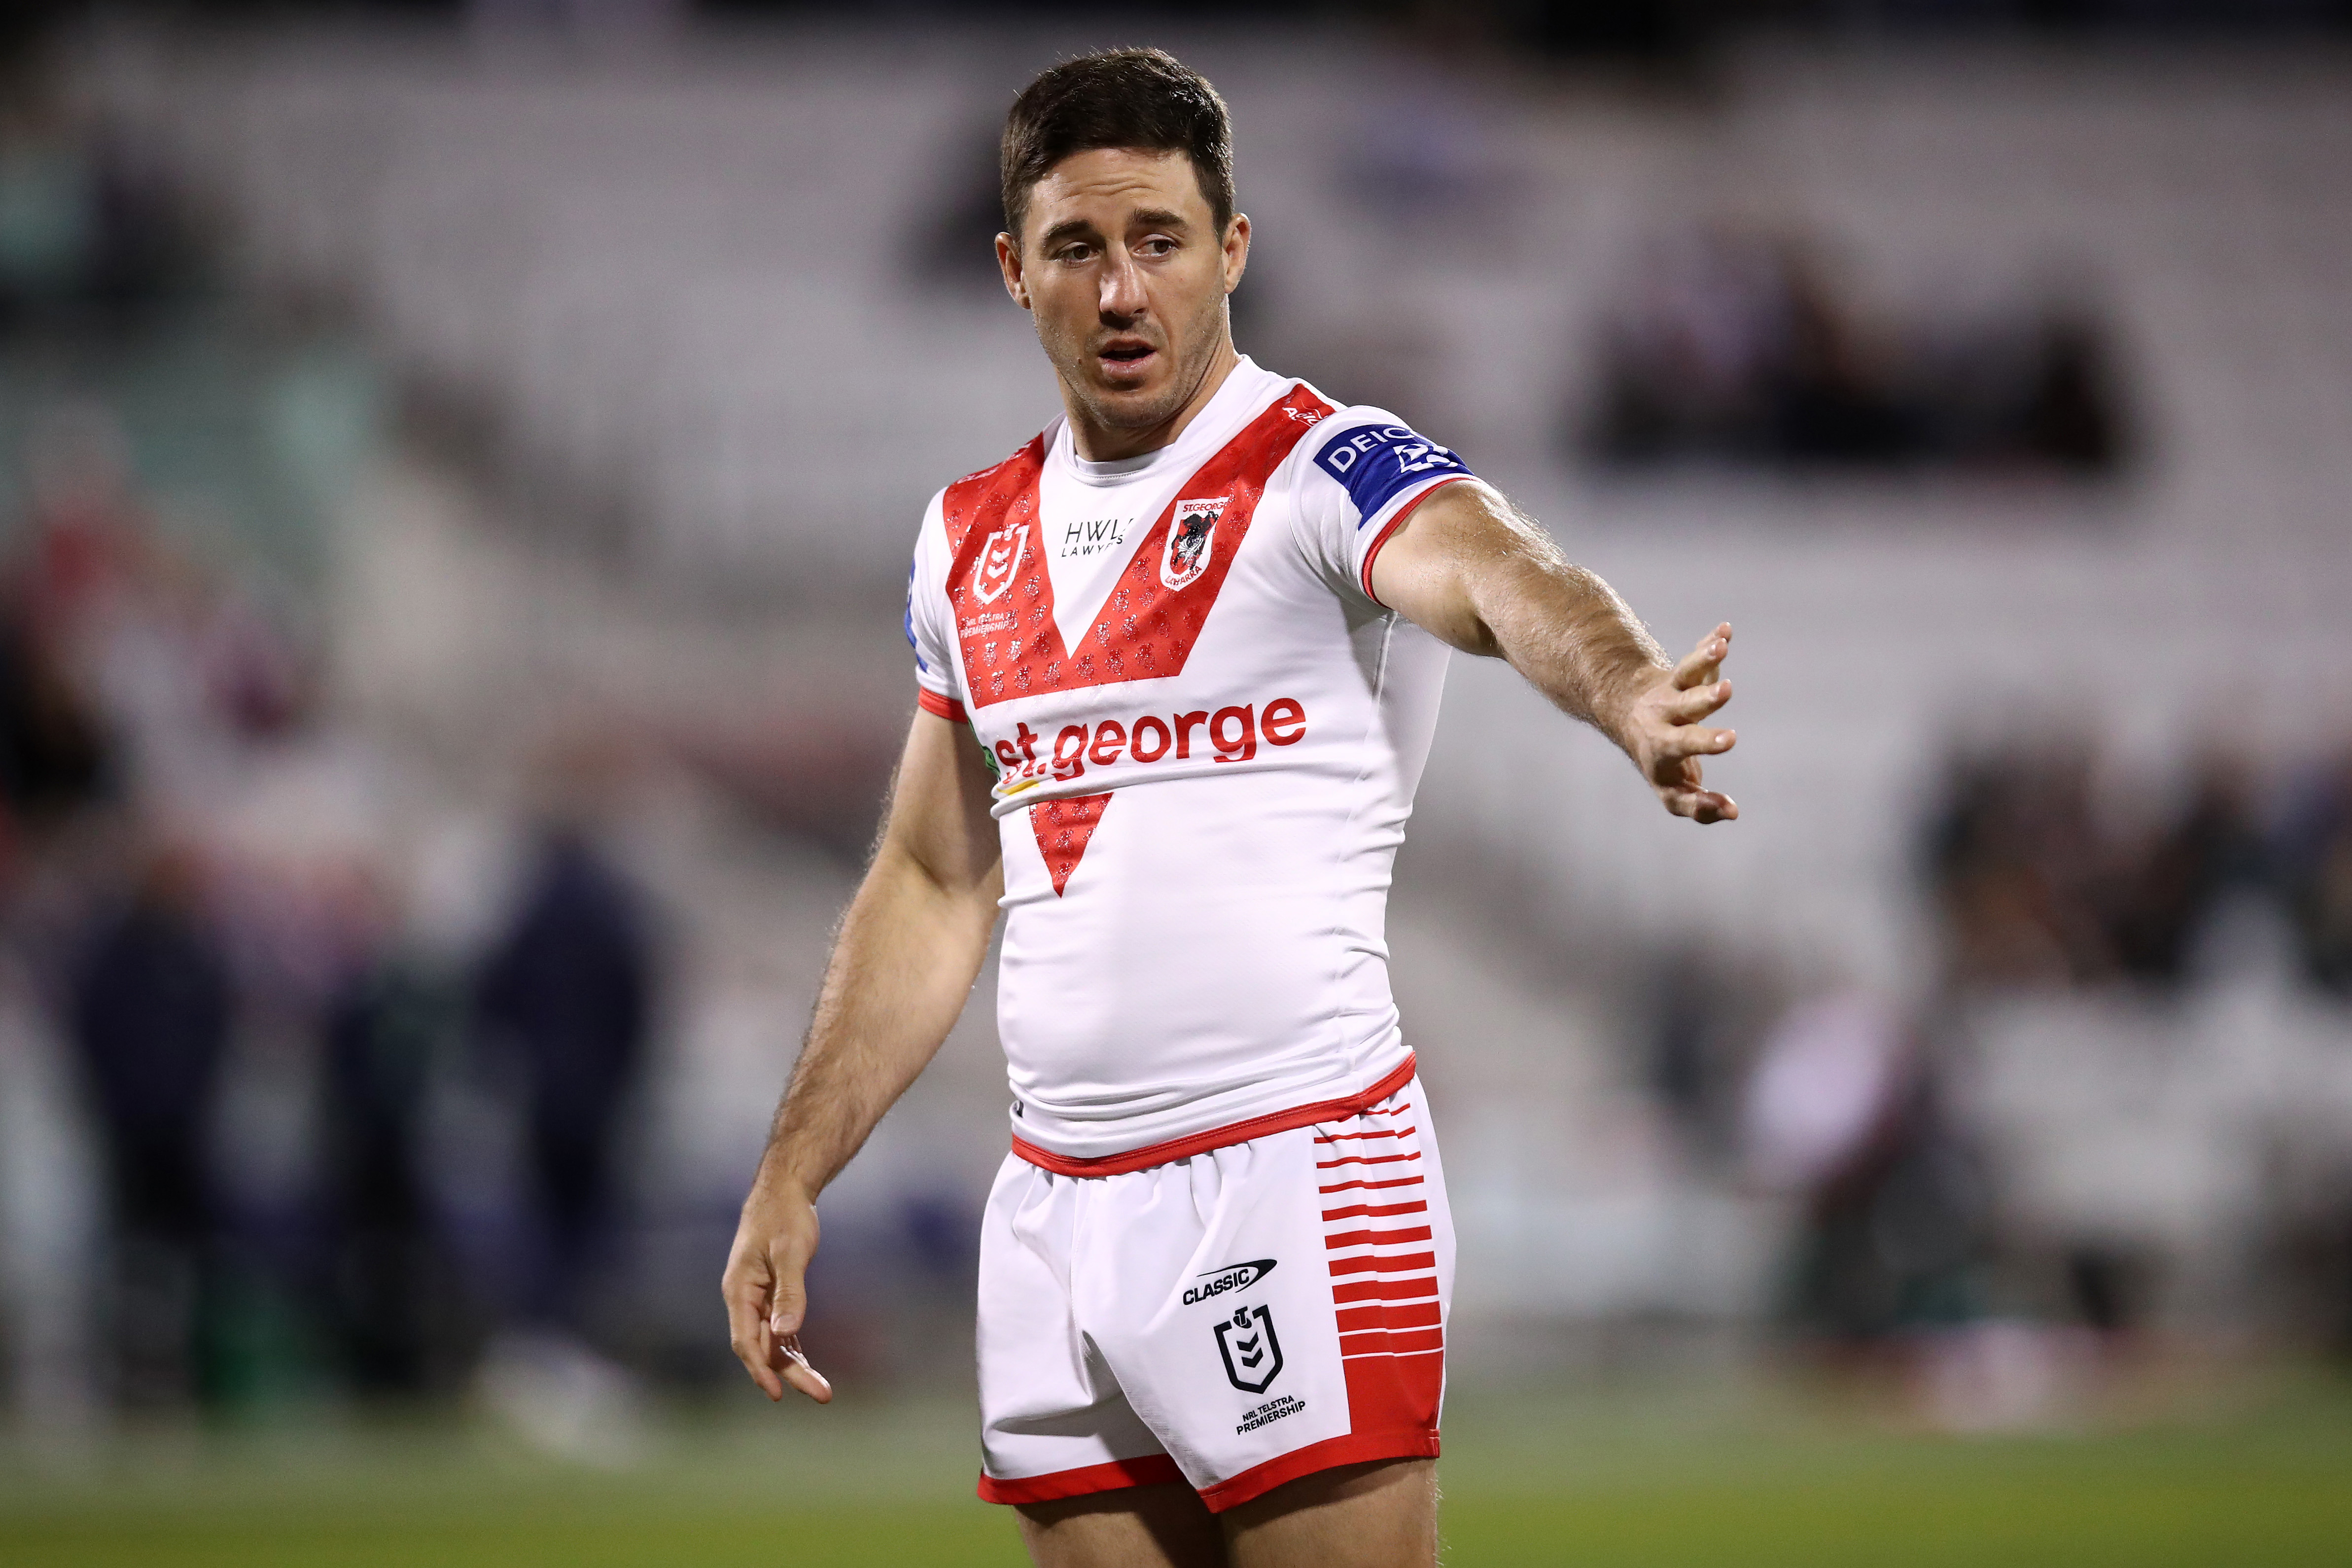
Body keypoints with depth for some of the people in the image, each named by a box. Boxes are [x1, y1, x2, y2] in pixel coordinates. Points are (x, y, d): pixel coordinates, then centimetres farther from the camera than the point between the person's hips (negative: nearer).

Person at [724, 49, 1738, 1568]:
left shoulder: (1328, 468, -5)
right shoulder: (970, 535, 15)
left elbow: (1499, 578, -27)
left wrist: (1631, 699, -49)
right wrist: (792, 1181, 19)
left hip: (1293, 1167, -6)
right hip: (1053, 1205, 6)